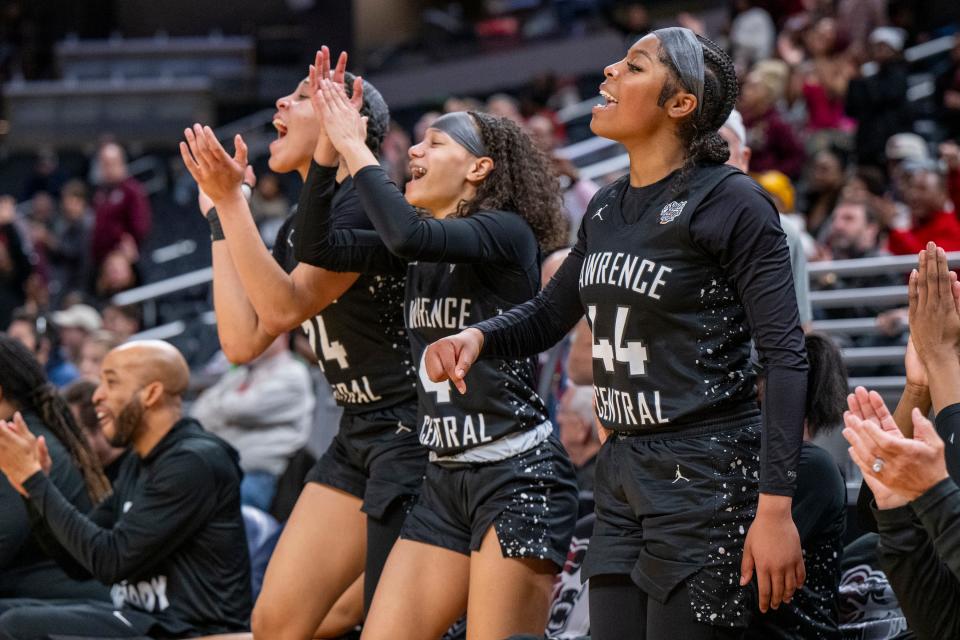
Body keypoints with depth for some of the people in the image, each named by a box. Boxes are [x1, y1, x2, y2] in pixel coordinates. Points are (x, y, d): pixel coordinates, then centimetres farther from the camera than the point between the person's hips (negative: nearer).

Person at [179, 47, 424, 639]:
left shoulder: (365, 203, -15)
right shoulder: (297, 229, 13)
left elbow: (286, 307, -23)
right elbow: (243, 341, 6)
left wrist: (230, 200, -25)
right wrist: (218, 213, 10)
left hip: (413, 435, -9)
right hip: (357, 439, 10)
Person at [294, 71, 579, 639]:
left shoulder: (507, 233, -9)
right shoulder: (420, 249, 14)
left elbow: (408, 235, -26)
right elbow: (317, 246, 8)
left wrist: (356, 149, -15)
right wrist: (328, 148, -1)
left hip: (519, 476, -8)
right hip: (446, 481, 8)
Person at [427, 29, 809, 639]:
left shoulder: (730, 201, -11)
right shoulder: (607, 209, 12)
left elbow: (785, 354, -15)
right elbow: (548, 315, 25)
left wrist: (775, 508, -21)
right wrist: (477, 337, 1)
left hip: (705, 473, -8)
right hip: (623, 472, 8)